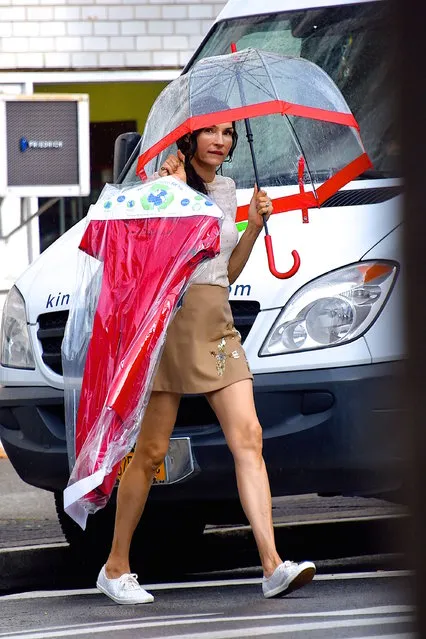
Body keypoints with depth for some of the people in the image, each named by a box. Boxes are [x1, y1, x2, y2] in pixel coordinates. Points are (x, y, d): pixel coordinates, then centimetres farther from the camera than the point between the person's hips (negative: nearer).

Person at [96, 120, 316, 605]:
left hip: (218, 328, 6)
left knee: (248, 438, -9)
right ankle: (115, 567, 12)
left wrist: (255, 224, 10)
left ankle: (272, 566, -16)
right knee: (151, 452, -1)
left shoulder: (226, 189, 16)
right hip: (171, 320, -6)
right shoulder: (167, 182, -4)